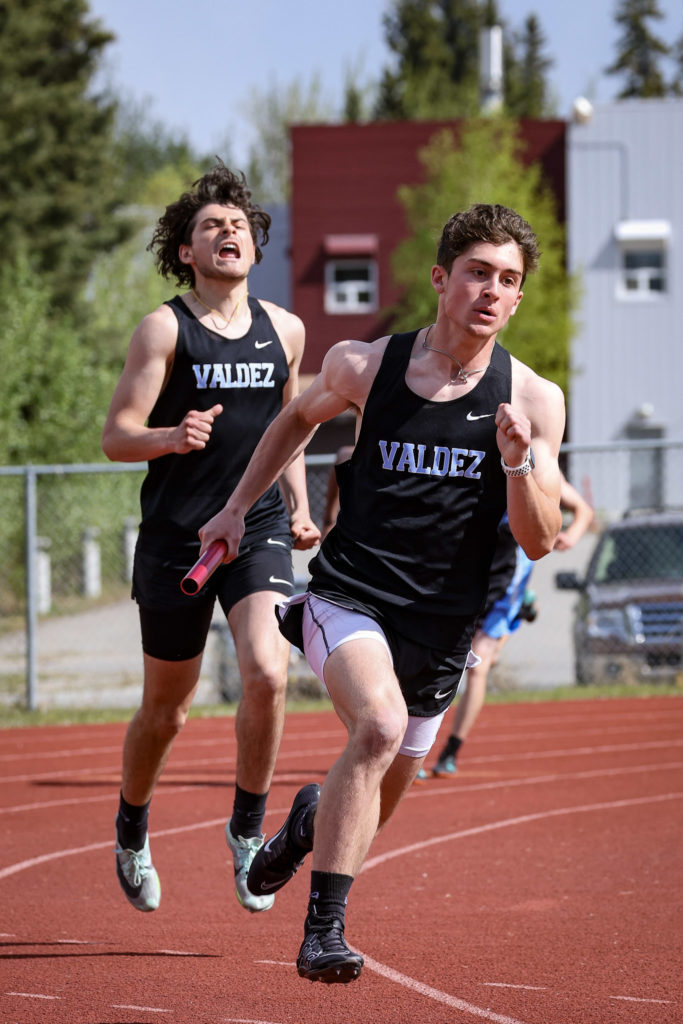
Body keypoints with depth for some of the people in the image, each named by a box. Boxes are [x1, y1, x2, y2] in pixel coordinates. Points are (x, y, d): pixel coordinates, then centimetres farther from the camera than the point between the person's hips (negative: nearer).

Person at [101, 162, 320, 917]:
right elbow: (115, 437, -9)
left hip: (259, 530, 2)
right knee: (165, 710, 9)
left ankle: (247, 828, 0)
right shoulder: (164, 330, -5)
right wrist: (172, 437, -29)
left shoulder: (284, 330, 8)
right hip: (176, 537, -2)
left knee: (266, 674, -21)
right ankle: (131, 835, 35)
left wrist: (299, 509, 12)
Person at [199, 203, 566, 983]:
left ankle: (312, 817, 54)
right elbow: (301, 417, 21)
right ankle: (322, 931, -29)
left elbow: (539, 543, -4)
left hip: (441, 628, 3)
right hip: (348, 600, -3)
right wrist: (237, 506, 19)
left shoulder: (533, 401, -3)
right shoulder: (363, 367, -3)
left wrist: (519, 463, -20)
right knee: (380, 724, -32)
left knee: (374, 808, 16)